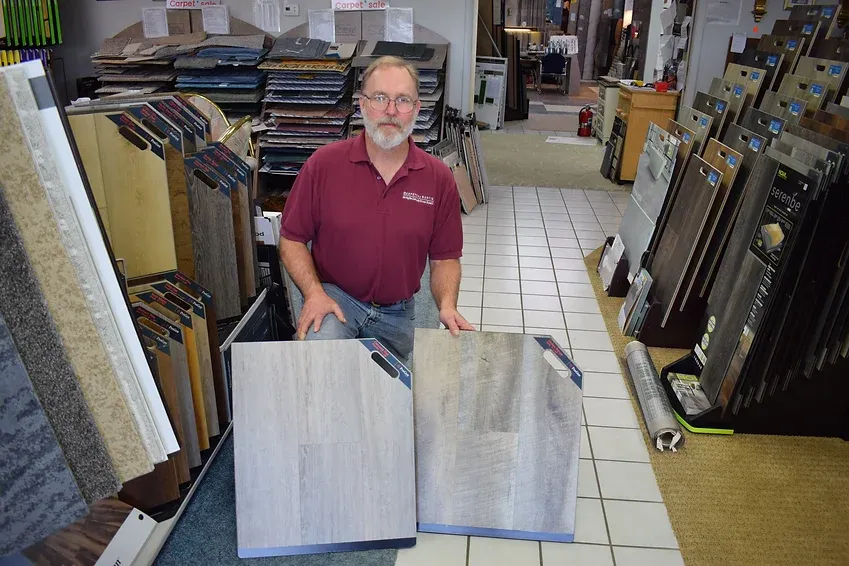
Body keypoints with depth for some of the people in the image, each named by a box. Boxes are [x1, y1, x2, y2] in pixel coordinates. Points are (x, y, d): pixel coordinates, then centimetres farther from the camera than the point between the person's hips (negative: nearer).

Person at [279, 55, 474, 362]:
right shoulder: (324, 164, -8)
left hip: (397, 313, 3)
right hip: (335, 297, -2)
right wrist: (315, 293, -16)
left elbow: (444, 258, 3)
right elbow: (291, 240, -1)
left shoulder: (439, 178, -3)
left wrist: (447, 306, -15)